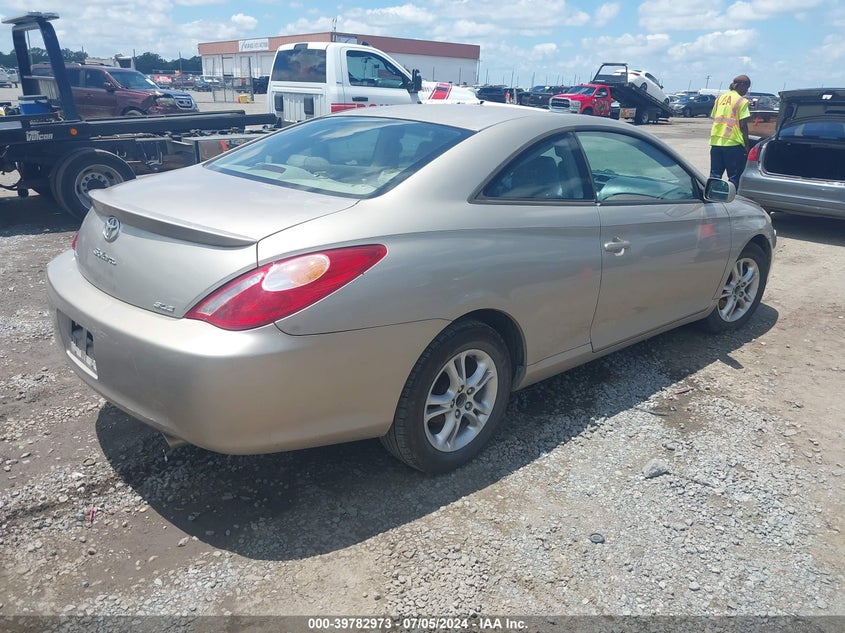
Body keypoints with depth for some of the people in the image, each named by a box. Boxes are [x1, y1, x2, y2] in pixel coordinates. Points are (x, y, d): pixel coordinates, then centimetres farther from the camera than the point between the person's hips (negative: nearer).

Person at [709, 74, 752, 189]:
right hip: (733, 142, -6)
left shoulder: (720, 98, 14)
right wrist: (746, 144, -3)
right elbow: (743, 125, -9)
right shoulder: (742, 101, -5)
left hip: (716, 141, 6)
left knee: (715, 175, 10)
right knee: (734, 177, 1)